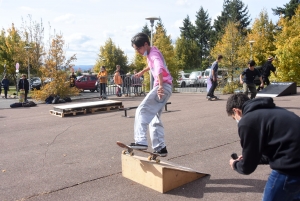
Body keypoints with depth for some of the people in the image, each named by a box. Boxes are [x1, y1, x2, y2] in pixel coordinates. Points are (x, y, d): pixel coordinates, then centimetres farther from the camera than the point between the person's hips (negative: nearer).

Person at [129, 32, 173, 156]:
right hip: (163, 87, 10)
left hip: (163, 87, -10)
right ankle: (160, 148, 14)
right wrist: (142, 72, 59)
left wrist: (160, 86, -48)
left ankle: (141, 142, -27)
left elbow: (159, 68, -32)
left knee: (142, 110, -18)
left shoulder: (154, 53, -11)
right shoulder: (150, 54, 18)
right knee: (154, 119, 11)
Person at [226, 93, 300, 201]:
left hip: (290, 167, -8)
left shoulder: (247, 121, -10)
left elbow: (247, 168, -2)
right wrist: (249, 158, 28)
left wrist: (235, 164, 19)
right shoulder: (267, 111, 15)